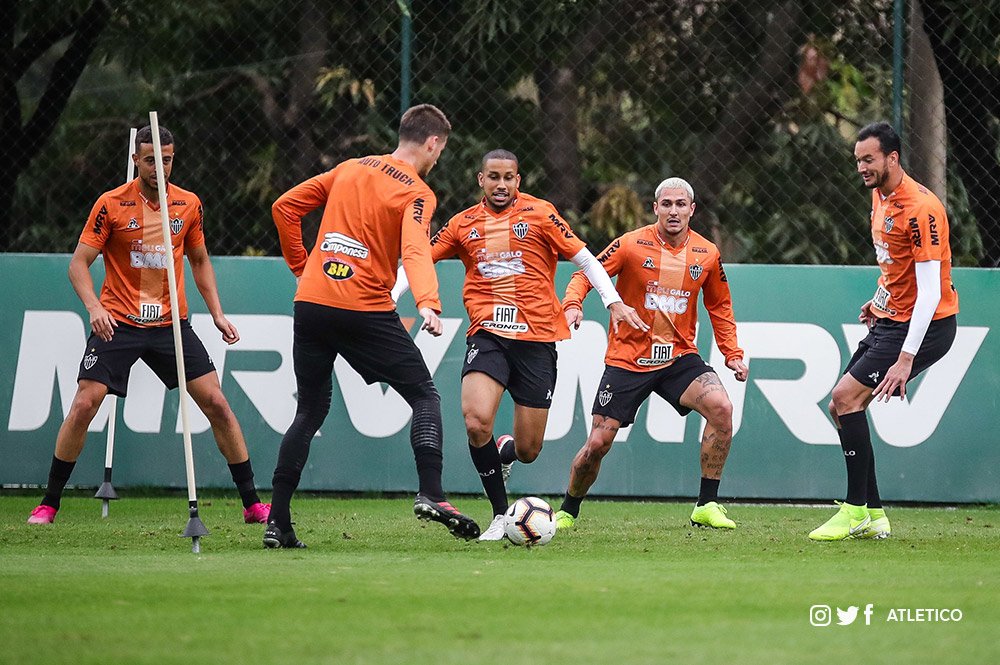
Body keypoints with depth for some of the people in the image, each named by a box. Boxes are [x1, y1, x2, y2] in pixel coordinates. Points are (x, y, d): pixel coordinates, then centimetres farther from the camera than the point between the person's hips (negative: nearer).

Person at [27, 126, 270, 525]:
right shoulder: (111, 204, -7)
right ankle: (49, 503, 2)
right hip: (117, 323, -2)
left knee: (216, 403, -4)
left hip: (172, 323, 3)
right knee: (84, 405, -12)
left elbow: (200, 261, 17)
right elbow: (79, 263, -6)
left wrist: (217, 313, 7)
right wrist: (94, 306, -23)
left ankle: (252, 503, 4)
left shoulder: (188, 204, 3)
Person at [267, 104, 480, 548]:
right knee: (425, 397, 7)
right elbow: (415, 250, -21)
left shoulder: (350, 169, 14)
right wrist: (428, 304, -35)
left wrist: (301, 265, 23)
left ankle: (277, 522, 8)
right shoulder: (417, 194, -3)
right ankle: (430, 495, -9)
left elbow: (284, 207, 16)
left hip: (310, 301, 5)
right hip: (365, 309, -5)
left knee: (309, 412, 14)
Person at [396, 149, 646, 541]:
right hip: (487, 335, 1)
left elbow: (584, 259, 5)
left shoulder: (539, 214, 2)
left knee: (528, 451, 1)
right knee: (476, 423, -25)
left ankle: (505, 451, 42)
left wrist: (614, 302, -4)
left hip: (536, 337, -1)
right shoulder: (464, 224, 9)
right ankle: (500, 514, -7)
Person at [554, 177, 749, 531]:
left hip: (679, 357, 2)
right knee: (598, 444, -5)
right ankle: (567, 512, 22)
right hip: (627, 359, -2)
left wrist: (732, 354, 7)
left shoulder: (707, 254, 1)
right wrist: (573, 304, -24)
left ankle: (707, 506, -15)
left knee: (721, 407, -24)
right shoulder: (631, 245, -9)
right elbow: (584, 276, -4)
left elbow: (720, 307, 14)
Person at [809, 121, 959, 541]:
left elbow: (930, 292, -26)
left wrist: (905, 358, -29)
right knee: (842, 406, 5)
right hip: (889, 318, 10)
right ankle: (873, 516, 10)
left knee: (847, 397, -18)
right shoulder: (880, 195, 8)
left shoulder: (920, 208, -22)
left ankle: (855, 510, -12)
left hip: (924, 326, -10)